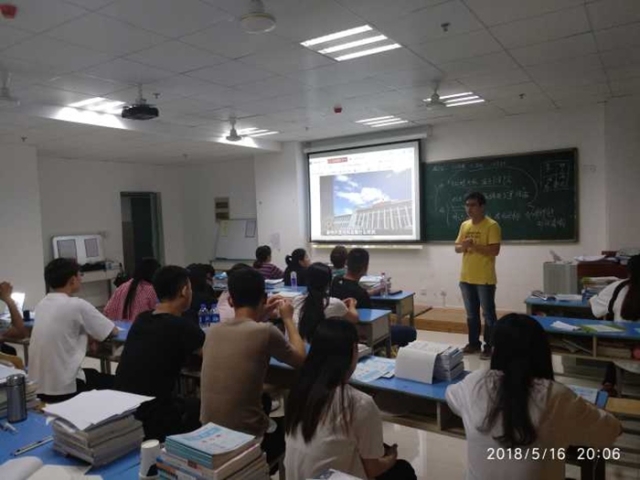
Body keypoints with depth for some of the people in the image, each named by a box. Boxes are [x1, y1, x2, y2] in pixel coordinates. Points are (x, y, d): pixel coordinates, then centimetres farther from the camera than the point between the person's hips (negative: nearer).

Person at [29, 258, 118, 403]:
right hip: (63, 388, -7)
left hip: (38, 386, 8)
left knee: (93, 373, 30)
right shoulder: (77, 305, -16)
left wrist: (86, 334, 12)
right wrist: (92, 335, 15)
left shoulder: (41, 304, 6)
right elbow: (113, 331, -4)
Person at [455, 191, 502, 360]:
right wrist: (462, 247, -10)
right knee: (471, 314, 15)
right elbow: (456, 247, 12)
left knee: (488, 314, 4)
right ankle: (474, 343, 27)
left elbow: (495, 251, -18)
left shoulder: (492, 226, -11)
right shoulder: (464, 225, 10)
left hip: (485, 279, -6)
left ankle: (489, 346, 14)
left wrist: (474, 245, -24)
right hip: (466, 278, 7)